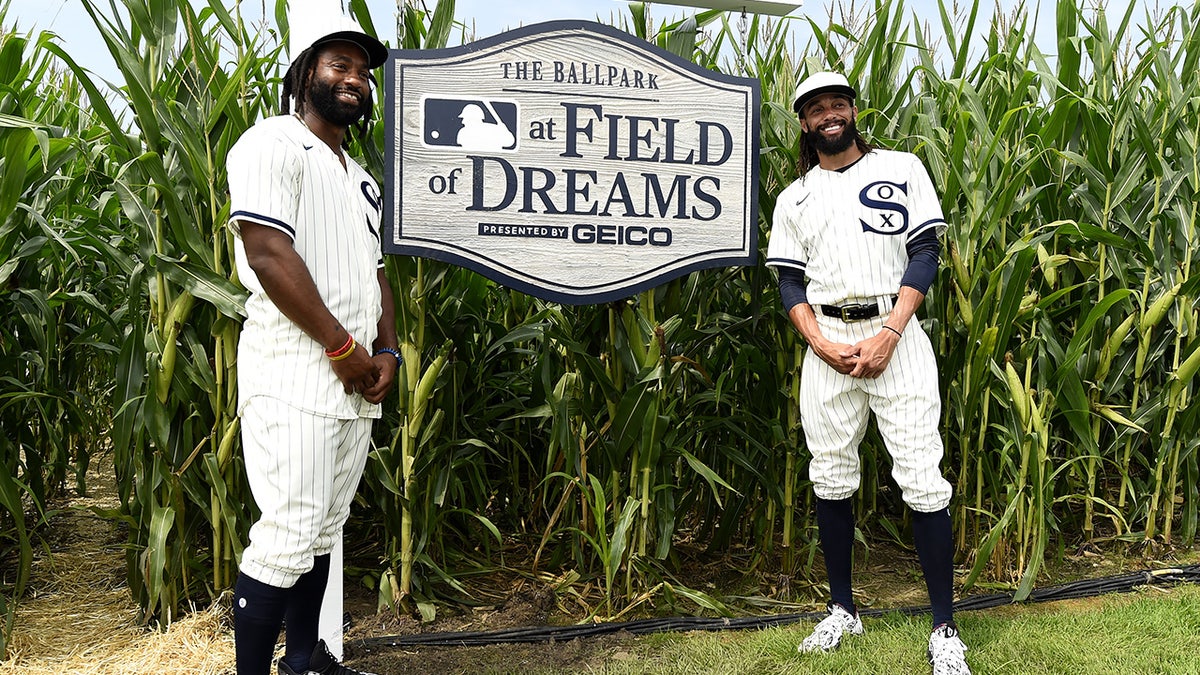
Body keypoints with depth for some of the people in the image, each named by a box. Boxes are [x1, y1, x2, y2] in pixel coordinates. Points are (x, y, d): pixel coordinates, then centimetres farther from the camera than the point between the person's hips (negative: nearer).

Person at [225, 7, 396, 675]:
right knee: (289, 536, -8)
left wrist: (387, 351, 6)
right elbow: (268, 252, -16)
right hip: (296, 378, -8)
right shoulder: (275, 143, -5)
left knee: (323, 531, 15)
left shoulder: (360, 177, 23)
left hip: (356, 382, 8)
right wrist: (343, 347, -14)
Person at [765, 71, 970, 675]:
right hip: (826, 342, 3)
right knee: (831, 482, 8)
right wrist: (824, 345, -8)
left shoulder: (902, 169, 6)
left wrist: (887, 336, -13)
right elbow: (790, 282, 9)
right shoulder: (794, 197, 13)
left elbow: (924, 254, -1)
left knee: (923, 483, -7)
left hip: (895, 335, -3)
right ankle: (841, 609, 23)